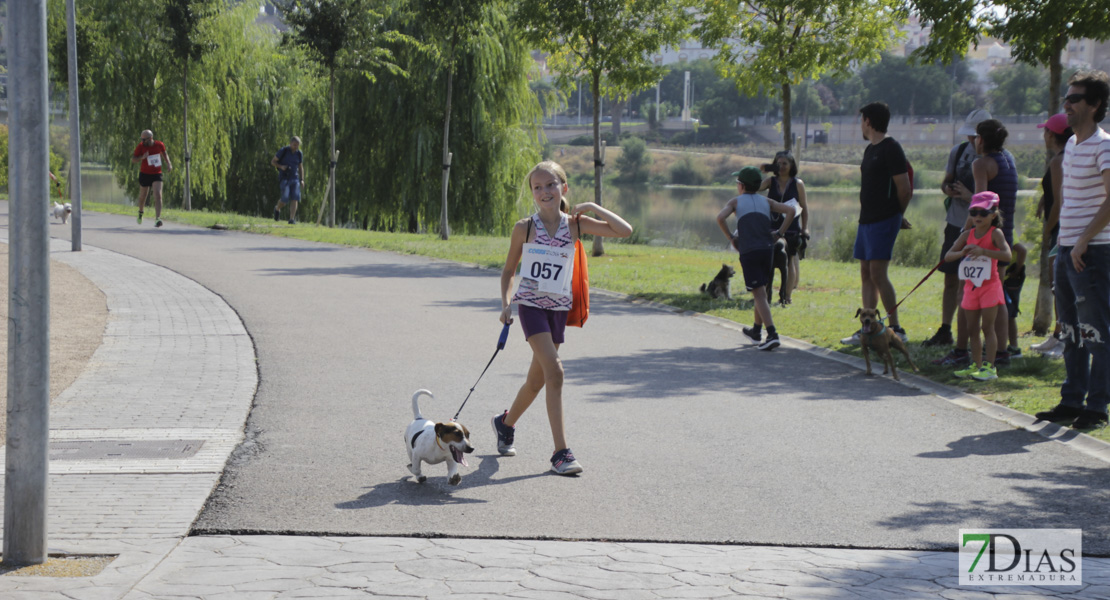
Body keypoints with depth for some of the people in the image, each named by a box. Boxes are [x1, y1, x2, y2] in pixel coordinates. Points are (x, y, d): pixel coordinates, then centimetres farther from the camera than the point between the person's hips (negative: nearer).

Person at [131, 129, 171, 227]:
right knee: (143, 196, 14)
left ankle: (157, 219, -22)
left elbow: (164, 154, 18)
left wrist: (168, 164, 5)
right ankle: (140, 212, 44)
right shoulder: (141, 146, -9)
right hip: (144, 174, 0)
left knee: (158, 195, -17)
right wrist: (142, 157, -24)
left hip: (157, 175, 0)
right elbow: (133, 160, -7)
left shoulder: (159, 145, -4)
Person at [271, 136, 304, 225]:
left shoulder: (299, 154, 8)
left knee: (294, 198, -12)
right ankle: (277, 209, 17)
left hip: (294, 178, 4)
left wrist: (302, 180, 9)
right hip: (284, 178, -4)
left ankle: (292, 219, -14)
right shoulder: (283, 151, -5)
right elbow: (273, 161, 2)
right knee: (285, 198, -15)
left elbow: (301, 167, 19)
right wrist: (281, 166, -16)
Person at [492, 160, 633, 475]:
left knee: (537, 379, 12)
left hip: (558, 307, 3)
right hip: (531, 304, -3)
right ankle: (561, 452, -17)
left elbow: (625, 230, -9)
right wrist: (506, 303, -3)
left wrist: (591, 207, -8)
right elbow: (509, 270, 9)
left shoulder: (575, 224, -1)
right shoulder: (525, 228, -3)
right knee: (554, 371, -18)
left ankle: (506, 422, 42)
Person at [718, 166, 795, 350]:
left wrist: (730, 238, 0)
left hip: (748, 252, -4)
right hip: (767, 249, 4)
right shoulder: (766, 201, 15)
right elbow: (790, 210, 3)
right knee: (761, 291, 19)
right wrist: (779, 233, 8)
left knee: (759, 294, -8)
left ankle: (772, 334, -20)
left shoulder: (736, 202, 6)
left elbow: (720, 217, -12)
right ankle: (756, 331, 32)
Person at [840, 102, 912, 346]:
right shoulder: (870, 149, 17)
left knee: (878, 273, -12)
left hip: (884, 220, -9)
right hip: (866, 219, 9)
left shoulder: (891, 148, -12)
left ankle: (896, 330, -8)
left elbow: (904, 189, -14)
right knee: (866, 274, 9)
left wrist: (895, 215, 0)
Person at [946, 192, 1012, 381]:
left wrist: (983, 251, -33)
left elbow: (1007, 255, -24)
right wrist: (962, 253, -17)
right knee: (972, 328, 9)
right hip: (971, 286, 6)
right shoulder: (967, 235, 7)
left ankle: (989, 367, -4)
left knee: (987, 327, -6)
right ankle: (976, 365, 18)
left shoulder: (995, 233, -8)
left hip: (990, 286, -6)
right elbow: (948, 256, 4)